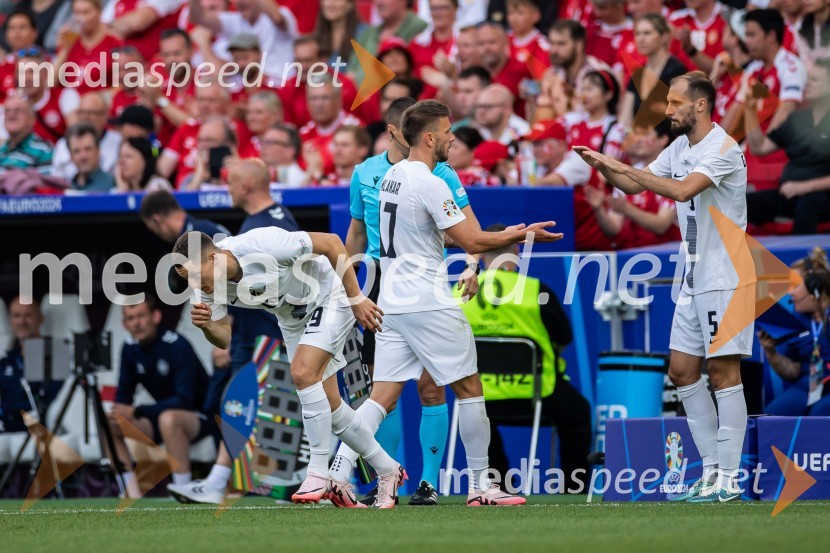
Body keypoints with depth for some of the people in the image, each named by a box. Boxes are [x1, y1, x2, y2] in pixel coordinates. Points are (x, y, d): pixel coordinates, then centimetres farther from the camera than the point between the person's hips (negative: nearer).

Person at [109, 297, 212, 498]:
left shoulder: (177, 346, -22)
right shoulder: (130, 348, -2)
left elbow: (185, 400, -29)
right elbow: (123, 396, 4)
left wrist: (137, 412, -31)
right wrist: (119, 413, -21)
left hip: (201, 417, -7)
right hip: (161, 414, 7)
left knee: (168, 418, -39)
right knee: (110, 426, -9)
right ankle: (134, 496, -9)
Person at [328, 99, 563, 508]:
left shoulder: (392, 176, 13)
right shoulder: (429, 184, -15)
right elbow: (471, 242, -13)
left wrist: (504, 237, 22)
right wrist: (521, 236, 1)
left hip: (391, 303, 8)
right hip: (428, 304, -8)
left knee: (383, 396, 3)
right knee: (468, 389, 5)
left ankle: (338, 473, -12)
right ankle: (480, 486, 9)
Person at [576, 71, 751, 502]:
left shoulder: (723, 149, -16)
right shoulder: (679, 148, 12)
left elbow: (682, 189, -29)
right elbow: (635, 185, 18)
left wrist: (627, 168, -25)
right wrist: (604, 166, 0)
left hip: (726, 280, -9)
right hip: (694, 281, 9)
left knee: (724, 372, -7)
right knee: (682, 371, 8)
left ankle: (728, 479, -5)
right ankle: (712, 468, 13)